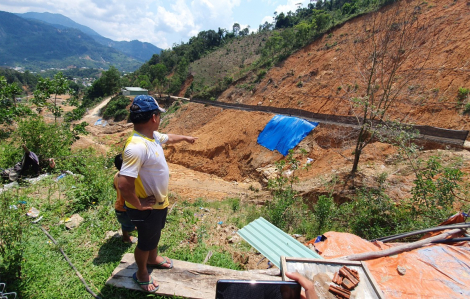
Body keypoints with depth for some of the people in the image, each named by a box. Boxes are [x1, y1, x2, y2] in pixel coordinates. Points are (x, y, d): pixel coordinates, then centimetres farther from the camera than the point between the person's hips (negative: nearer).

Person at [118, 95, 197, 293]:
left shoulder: (152, 135, -5)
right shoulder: (136, 147, -36)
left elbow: (168, 138, 18)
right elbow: (124, 184, -39)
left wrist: (185, 138, 35)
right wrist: (138, 205, -24)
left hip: (159, 202, 9)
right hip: (147, 207, -9)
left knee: (155, 234, 31)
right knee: (146, 241, 18)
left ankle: (153, 259, 59)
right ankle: (141, 274, 46)